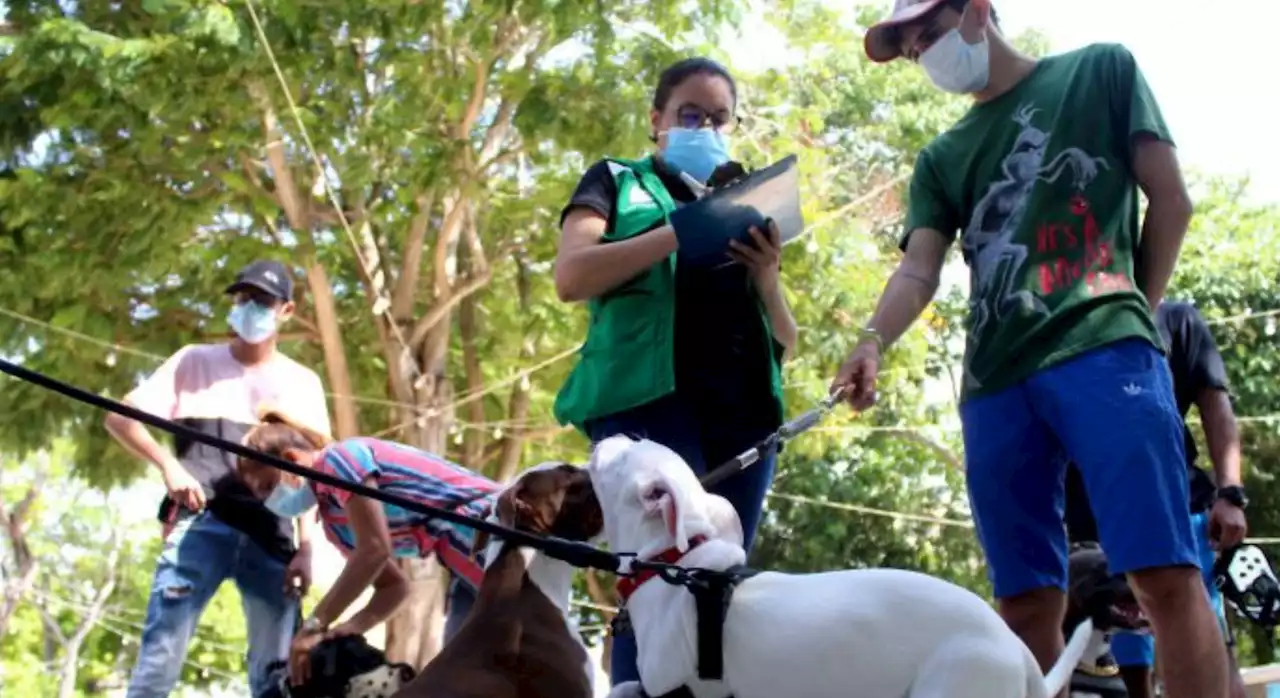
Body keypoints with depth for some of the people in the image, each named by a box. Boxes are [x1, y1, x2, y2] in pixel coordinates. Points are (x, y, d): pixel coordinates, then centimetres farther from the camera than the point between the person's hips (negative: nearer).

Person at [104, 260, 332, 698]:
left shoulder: (302, 383, 16)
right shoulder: (197, 361, 12)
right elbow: (119, 416, 6)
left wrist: (305, 549, 1)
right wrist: (168, 465, -11)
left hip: (271, 537, 2)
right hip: (201, 525, -2)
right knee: (159, 659, -12)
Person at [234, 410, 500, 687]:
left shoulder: (339, 459, -10)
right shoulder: (333, 517, 16)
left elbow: (375, 550, -20)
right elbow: (393, 585, 18)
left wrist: (313, 626, -17)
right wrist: (349, 628, -2)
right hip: (470, 569, 10)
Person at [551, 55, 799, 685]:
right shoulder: (618, 182, 16)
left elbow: (785, 341, 23)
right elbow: (571, 276, -4)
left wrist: (766, 275, 3)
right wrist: (683, 232, -9)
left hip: (743, 408, 5)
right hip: (649, 397, -5)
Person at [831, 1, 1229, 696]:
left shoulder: (1101, 71, 14)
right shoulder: (942, 158, 22)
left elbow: (1171, 199, 10)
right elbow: (919, 268, 7)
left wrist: (1134, 309, 5)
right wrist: (873, 342, -13)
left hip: (1104, 351, -4)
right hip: (994, 380, 5)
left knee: (1165, 575, -15)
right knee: (1027, 602, 1)